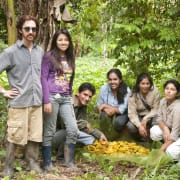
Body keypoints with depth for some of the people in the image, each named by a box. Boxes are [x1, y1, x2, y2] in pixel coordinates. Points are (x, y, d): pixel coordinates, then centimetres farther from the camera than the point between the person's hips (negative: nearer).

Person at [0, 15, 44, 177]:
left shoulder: (40, 51, 9)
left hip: (36, 102, 5)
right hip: (19, 102, -4)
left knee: (35, 135, 11)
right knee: (15, 136, 2)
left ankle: (32, 161, 26)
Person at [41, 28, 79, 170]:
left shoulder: (70, 58, 15)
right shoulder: (49, 56, -3)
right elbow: (43, 79, -8)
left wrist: (70, 96, 15)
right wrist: (46, 101, -14)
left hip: (66, 99, 6)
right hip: (52, 97, -6)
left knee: (73, 130, -1)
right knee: (49, 131, 1)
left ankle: (69, 161, 12)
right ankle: (47, 163, 11)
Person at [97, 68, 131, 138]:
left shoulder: (126, 90, -21)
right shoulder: (103, 88, -17)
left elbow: (121, 110, -19)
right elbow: (99, 106, -7)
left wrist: (106, 106, -22)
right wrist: (106, 109, -29)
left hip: (121, 115, -1)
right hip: (108, 114, 1)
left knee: (118, 122, -33)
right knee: (104, 114, -32)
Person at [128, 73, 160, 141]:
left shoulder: (155, 91, -18)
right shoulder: (133, 94, -16)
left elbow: (155, 110, -12)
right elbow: (132, 113, -21)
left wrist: (145, 119, -27)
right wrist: (139, 126, -37)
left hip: (151, 116, 0)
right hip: (139, 117, 0)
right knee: (130, 126, -30)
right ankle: (141, 136, 5)